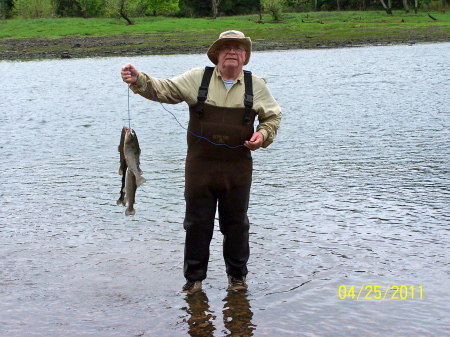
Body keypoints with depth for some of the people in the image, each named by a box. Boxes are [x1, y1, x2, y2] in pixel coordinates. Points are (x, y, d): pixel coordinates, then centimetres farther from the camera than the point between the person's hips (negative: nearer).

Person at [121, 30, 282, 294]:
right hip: (200, 166, 0)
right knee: (197, 223, 7)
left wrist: (263, 134, -4)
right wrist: (138, 80, -20)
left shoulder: (256, 86, 4)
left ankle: (238, 275, 29)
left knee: (237, 223, 11)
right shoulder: (197, 78, 0)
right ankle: (194, 277, 21)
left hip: (238, 168, 1)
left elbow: (273, 115, 15)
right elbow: (163, 89, -3)